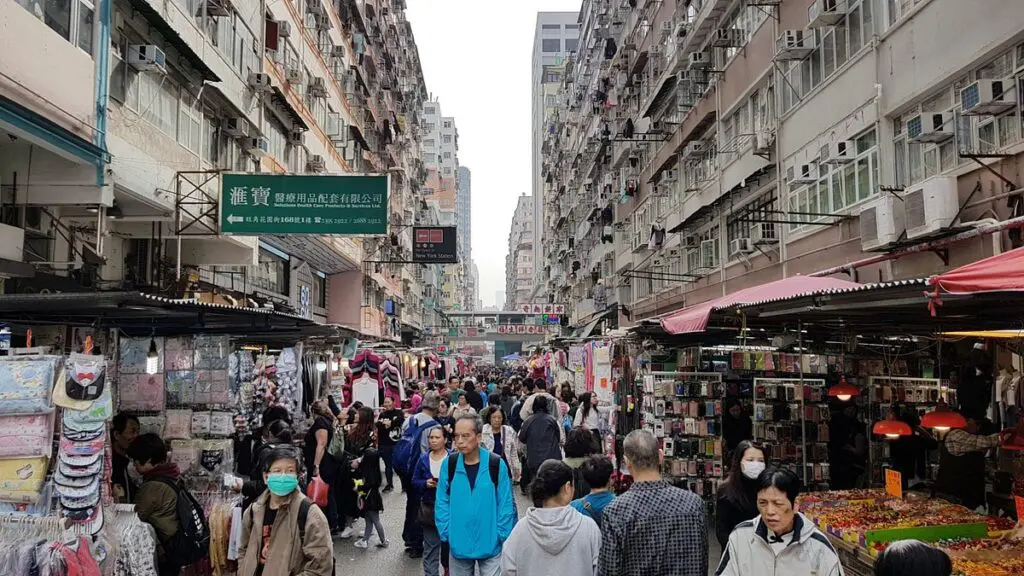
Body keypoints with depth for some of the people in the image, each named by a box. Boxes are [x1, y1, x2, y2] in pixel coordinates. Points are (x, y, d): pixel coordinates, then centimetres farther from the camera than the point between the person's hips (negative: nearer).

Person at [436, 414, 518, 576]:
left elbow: (506, 504, -6)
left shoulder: (496, 464, -10)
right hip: (459, 544, 2)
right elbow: (442, 502, 2)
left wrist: (503, 537, -7)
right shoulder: (449, 464, -4)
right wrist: (446, 533, -4)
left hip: (491, 544, -2)